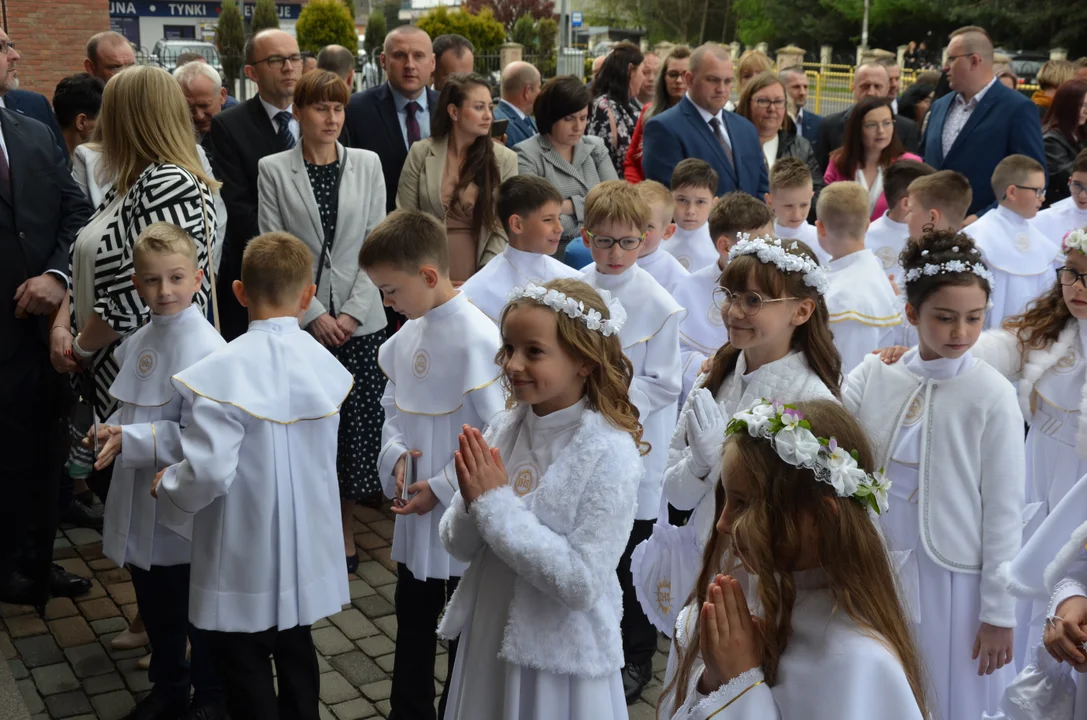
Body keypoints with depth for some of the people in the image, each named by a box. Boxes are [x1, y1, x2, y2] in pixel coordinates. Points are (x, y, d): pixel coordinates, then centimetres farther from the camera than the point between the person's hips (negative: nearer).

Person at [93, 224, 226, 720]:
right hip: (140, 502, 7)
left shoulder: (207, 349, -20)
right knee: (155, 607, 22)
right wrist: (114, 429, -2)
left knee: (197, 612, 11)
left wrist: (130, 441, -23)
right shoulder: (138, 342, 4)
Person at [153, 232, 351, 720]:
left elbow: (208, 472, -27)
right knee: (296, 654, 23)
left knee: (246, 677, 11)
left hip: (245, 563, -5)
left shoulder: (224, 372, -23)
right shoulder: (325, 364, -5)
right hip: (305, 551, 5)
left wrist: (165, 488, -5)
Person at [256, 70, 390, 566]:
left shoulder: (367, 164, 7)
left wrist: (353, 311, -5)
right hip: (302, 318, -1)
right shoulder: (273, 170, 3)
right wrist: (314, 315, -8)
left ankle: (346, 528, 15)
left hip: (360, 320, 1)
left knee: (358, 424, 1)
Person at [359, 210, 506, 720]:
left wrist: (441, 488, -16)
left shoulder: (476, 338, -21)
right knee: (412, 625, 22)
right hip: (415, 515, 8)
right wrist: (396, 453, -6)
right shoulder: (407, 334, 2)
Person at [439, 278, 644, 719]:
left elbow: (582, 583, -23)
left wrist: (498, 504, -22)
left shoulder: (610, 452, -19)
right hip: (486, 646, 5)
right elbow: (459, 546, 1)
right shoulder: (504, 427, -4)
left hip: (562, 659, -5)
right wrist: (474, 501, -19)